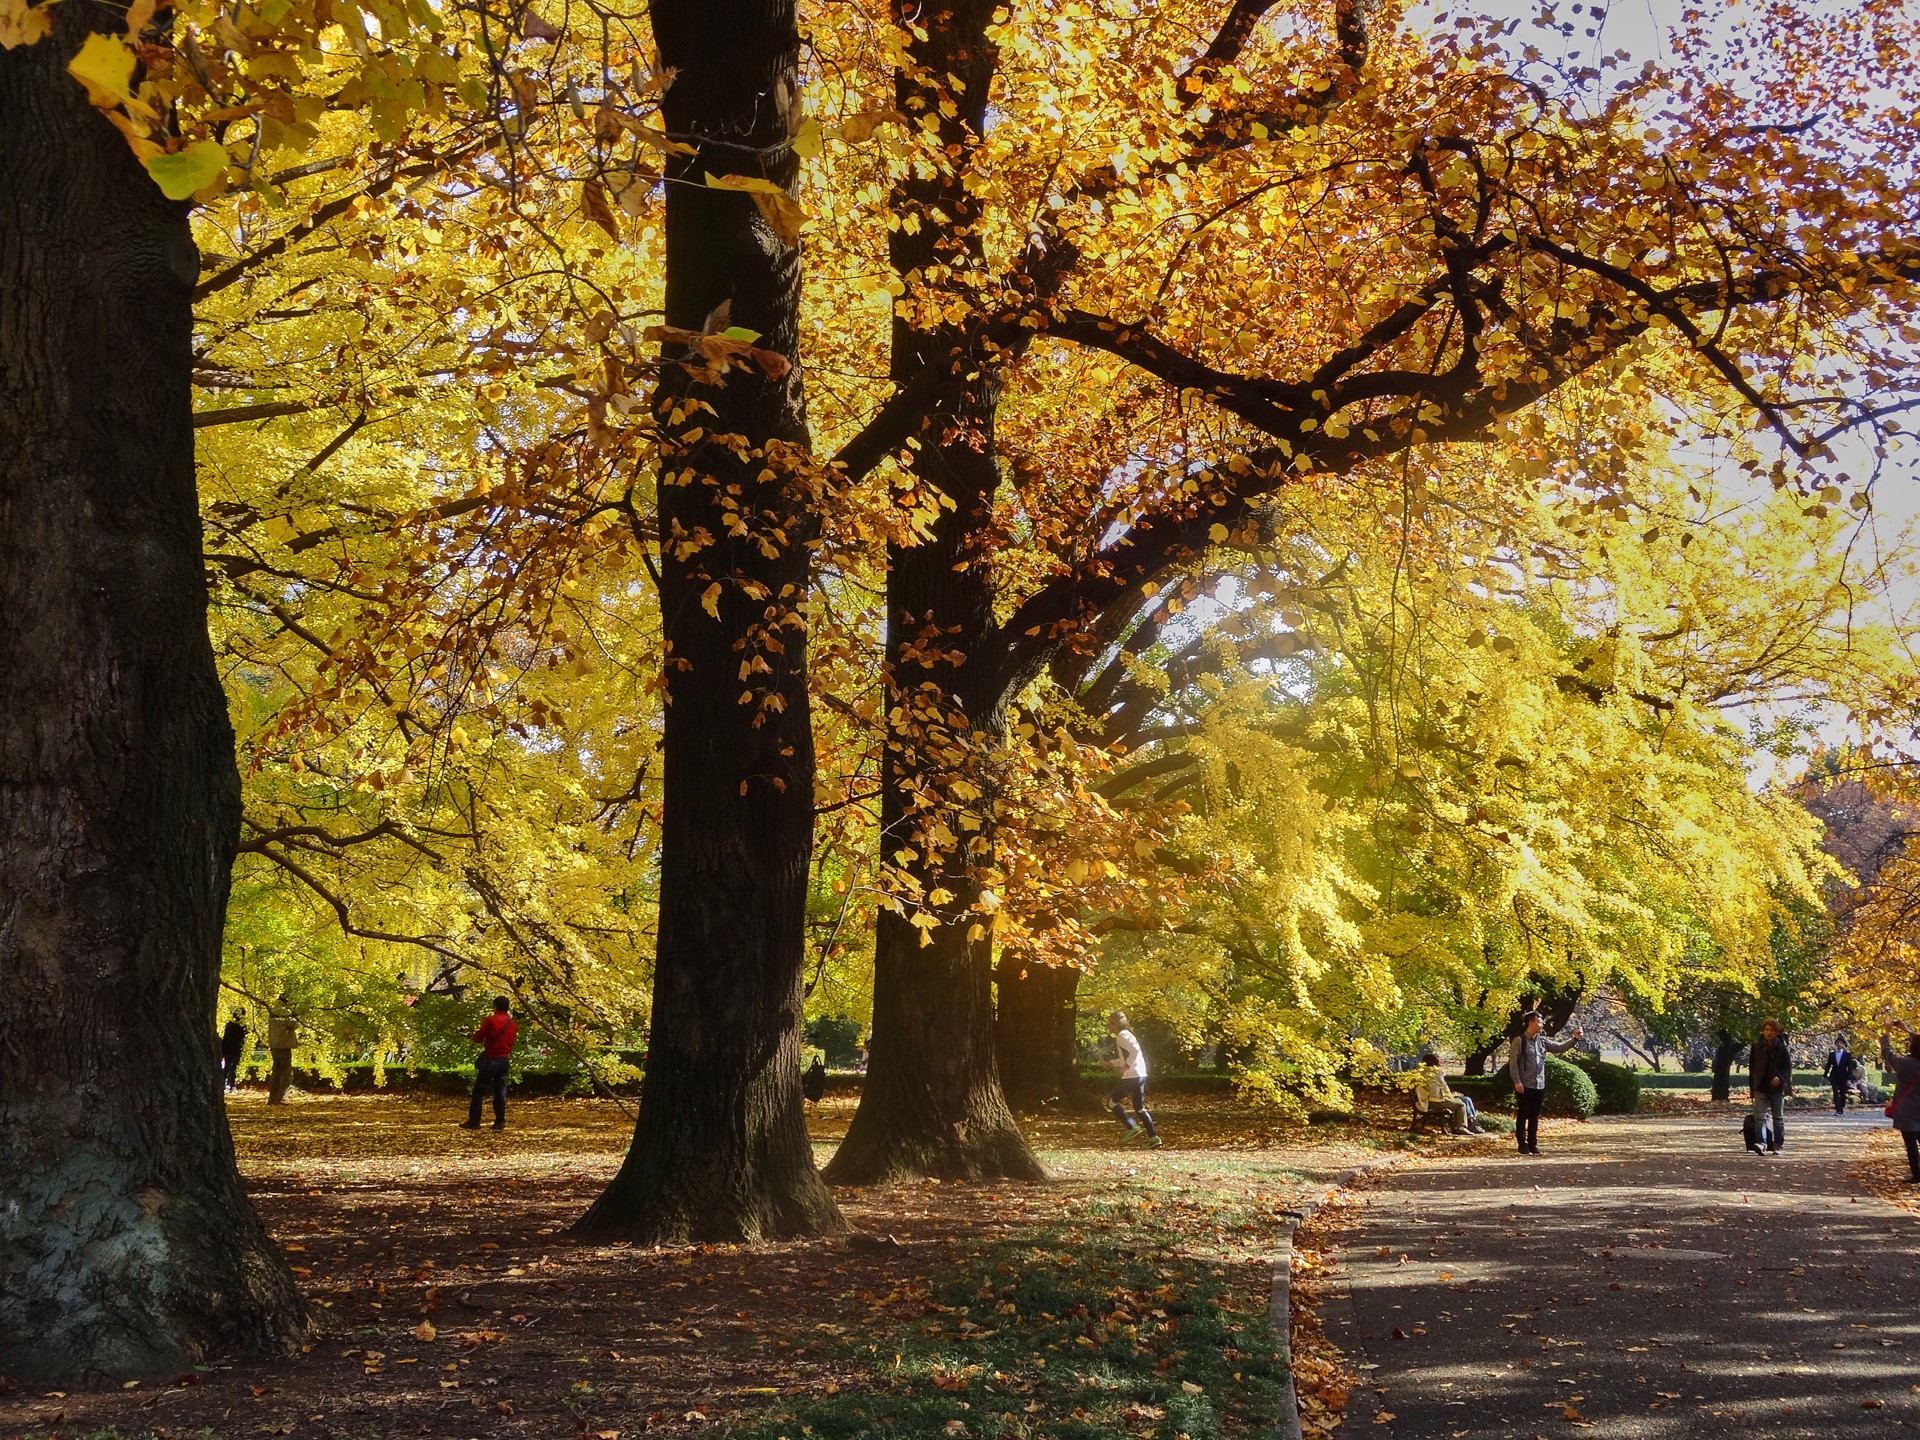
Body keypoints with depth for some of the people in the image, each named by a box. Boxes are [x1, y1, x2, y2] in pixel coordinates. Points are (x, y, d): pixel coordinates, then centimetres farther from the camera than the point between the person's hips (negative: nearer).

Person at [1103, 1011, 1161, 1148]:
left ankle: (1132, 1128, -1)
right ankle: (1153, 1137, 9)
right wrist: (1113, 1063, 21)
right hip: (1141, 1075, 10)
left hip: (1131, 1076, -10)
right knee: (1139, 1108, 13)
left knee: (1113, 1101, 5)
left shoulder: (1122, 1036, -12)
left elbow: (1135, 1051, -26)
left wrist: (1126, 1066, -21)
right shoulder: (1125, 1034, 18)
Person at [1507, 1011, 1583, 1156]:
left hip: (1539, 1085, 6)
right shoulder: (1519, 1041, -7)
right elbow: (1513, 1062, -11)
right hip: (1524, 1086, -6)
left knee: (1534, 1117, 11)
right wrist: (1517, 1082, -16)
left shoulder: (1542, 1041, 11)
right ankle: (1523, 1145, 7)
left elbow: (1560, 1047, 9)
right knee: (1523, 1116, 1)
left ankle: (1533, 1144, 17)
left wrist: (1574, 1038, -5)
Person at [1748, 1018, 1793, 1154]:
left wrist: (1780, 1077, -20)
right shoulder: (1757, 1047, 4)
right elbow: (1752, 1067, 9)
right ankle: (1760, 1143, -23)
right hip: (1760, 1088, 0)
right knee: (1760, 1116, -13)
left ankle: (1777, 1146, 16)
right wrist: (1751, 1087, 7)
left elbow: (1788, 1067, -1)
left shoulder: (1782, 1048, -1)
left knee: (1778, 1118, 9)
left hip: (1777, 1087, 0)